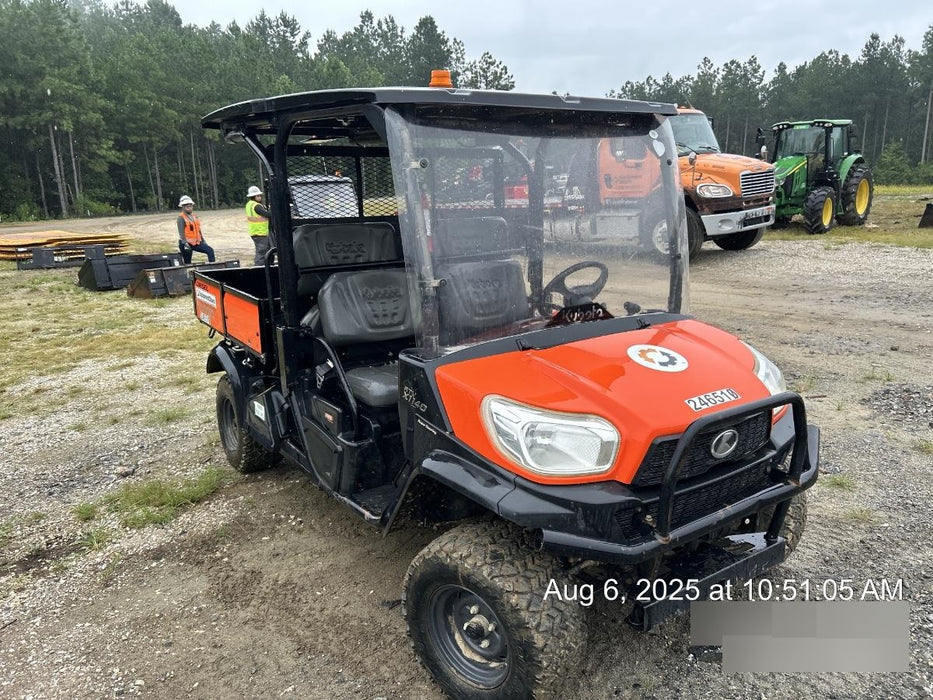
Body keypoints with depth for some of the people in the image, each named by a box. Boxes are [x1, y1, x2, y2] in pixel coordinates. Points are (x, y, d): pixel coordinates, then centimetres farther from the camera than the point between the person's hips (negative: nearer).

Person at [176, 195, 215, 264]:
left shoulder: (194, 217, 13)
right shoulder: (181, 218, -9)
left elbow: (198, 230, 19)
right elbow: (181, 232, -18)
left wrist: (203, 240, 17)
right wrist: (185, 243, -29)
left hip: (196, 242, 6)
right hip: (187, 243, -6)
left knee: (210, 251, -10)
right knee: (188, 263, 0)